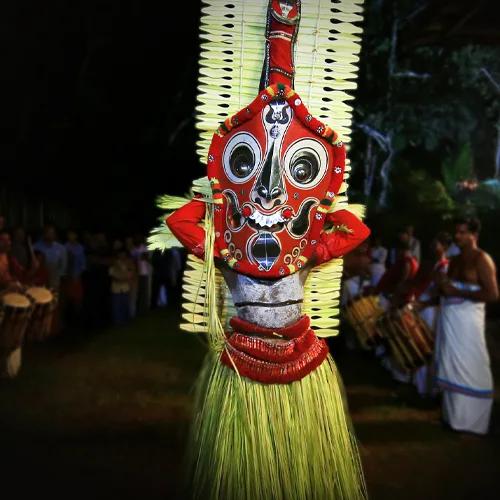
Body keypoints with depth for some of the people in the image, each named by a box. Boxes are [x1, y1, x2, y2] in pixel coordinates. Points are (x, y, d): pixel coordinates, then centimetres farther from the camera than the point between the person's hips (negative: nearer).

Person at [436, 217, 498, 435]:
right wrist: (442, 289, 1)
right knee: (451, 368, 15)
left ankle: (471, 421, 10)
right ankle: (453, 415, 26)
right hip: (449, 320, 9)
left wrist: (457, 292, -20)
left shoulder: (482, 259, -11)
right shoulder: (454, 260, 14)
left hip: (467, 322, -9)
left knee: (470, 371, -1)